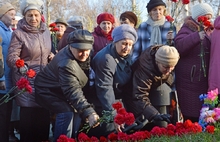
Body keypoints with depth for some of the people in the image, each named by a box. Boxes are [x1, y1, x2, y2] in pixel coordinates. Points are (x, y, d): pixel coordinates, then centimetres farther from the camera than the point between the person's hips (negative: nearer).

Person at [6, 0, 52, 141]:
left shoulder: (46, 31, 8)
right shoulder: (18, 33, -10)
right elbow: (11, 57, -13)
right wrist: (20, 66, -31)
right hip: (26, 80, -5)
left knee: (44, 114, 8)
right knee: (28, 116, -4)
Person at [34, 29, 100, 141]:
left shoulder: (82, 56, -10)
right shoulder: (66, 64, -37)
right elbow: (73, 92, -43)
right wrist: (89, 113, -51)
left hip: (60, 90, 9)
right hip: (48, 91, -9)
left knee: (75, 110, 3)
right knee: (66, 112, -23)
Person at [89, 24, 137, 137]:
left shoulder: (126, 55, -1)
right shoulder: (105, 59, -27)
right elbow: (105, 89, -31)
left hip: (118, 101, 8)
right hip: (102, 104, -8)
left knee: (121, 131, 10)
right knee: (109, 132, -11)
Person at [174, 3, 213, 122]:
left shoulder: (206, 32, 16)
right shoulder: (187, 30, -7)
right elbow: (178, 46, -28)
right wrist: (196, 36, -41)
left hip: (203, 82, 7)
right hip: (189, 83, -7)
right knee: (192, 118, -8)